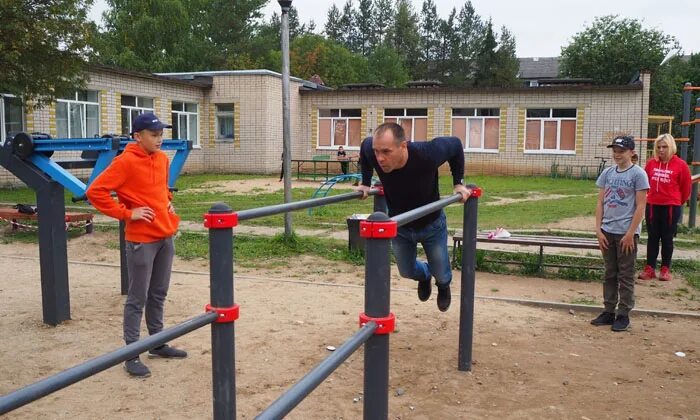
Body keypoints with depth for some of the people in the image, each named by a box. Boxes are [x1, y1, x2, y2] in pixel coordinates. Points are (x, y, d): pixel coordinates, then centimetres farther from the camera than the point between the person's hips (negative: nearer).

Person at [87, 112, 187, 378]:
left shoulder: (162, 158, 9)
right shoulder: (125, 162, -14)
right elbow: (95, 192, -17)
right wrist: (127, 214, -16)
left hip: (166, 236, 7)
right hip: (141, 240, -7)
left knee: (158, 294, 16)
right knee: (137, 299, 0)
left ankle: (158, 344, 28)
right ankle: (132, 355, 10)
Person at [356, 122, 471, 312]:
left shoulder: (427, 154, -39)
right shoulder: (372, 151, -31)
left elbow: (455, 144, -17)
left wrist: (458, 183, -15)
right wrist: (365, 183, -3)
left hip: (431, 225, -2)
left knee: (441, 274, 13)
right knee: (407, 271, 17)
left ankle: (444, 285, 52)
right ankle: (424, 277, 55)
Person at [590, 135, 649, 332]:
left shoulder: (638, 174, -7)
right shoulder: (607, 173, 8)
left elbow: (640, 207, -10)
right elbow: (600, 203, 9)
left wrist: (630, 234, -13)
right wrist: (598, 229, 2)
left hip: (626, 233, -5)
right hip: (607, 231, 5)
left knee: (625, 276, 3)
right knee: (610, 274, 12)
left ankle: (623, 315, 11)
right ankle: (609, 312, 20)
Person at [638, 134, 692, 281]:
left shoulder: (680, 165, -8)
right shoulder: (651, 163, -1)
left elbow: (686, 187, 1)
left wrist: (677, 201, 12)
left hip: (671, 207, -2)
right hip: (652, 206, 3)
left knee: (667, 238, 7)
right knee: (652, 238, 9)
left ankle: (665, 269, 17)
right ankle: (649, 268, 15)